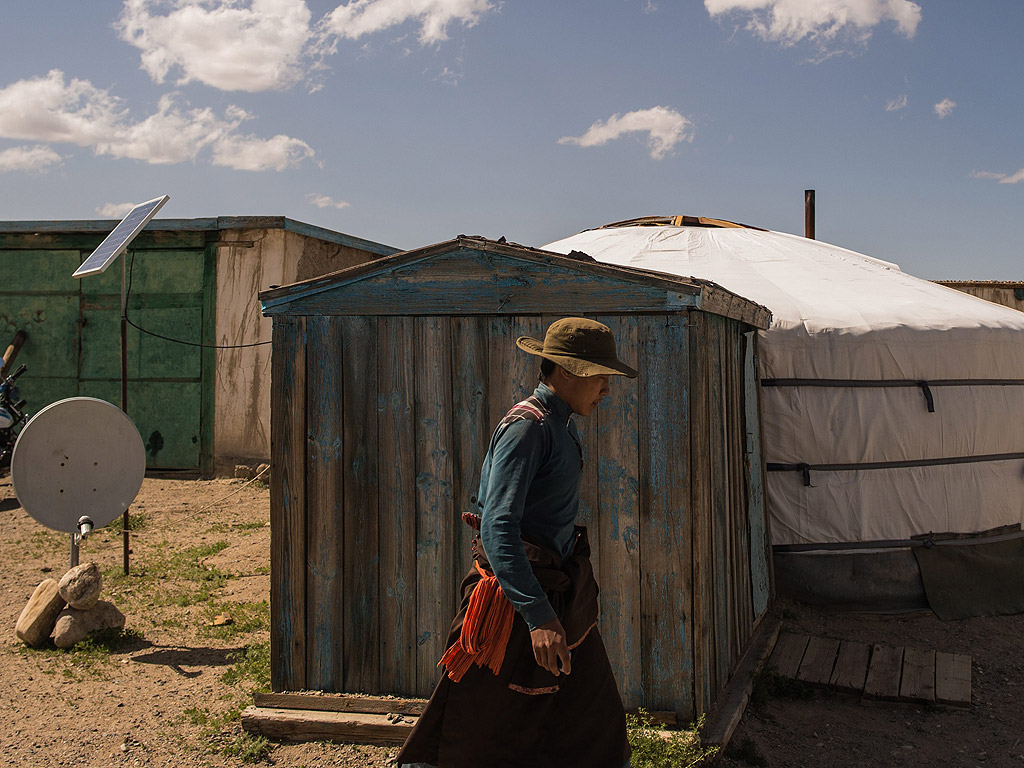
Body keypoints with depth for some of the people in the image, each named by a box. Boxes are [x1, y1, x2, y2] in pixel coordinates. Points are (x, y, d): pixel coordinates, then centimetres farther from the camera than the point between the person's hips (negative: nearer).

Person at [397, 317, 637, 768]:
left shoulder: (560, 425, 12)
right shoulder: (526, 427, -19)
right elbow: (497, 530, -28)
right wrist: (538, 615, -34)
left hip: (561, 589, 10)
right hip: (515, 595, -10)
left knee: (594, 715, 13)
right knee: (472, 731, 1)